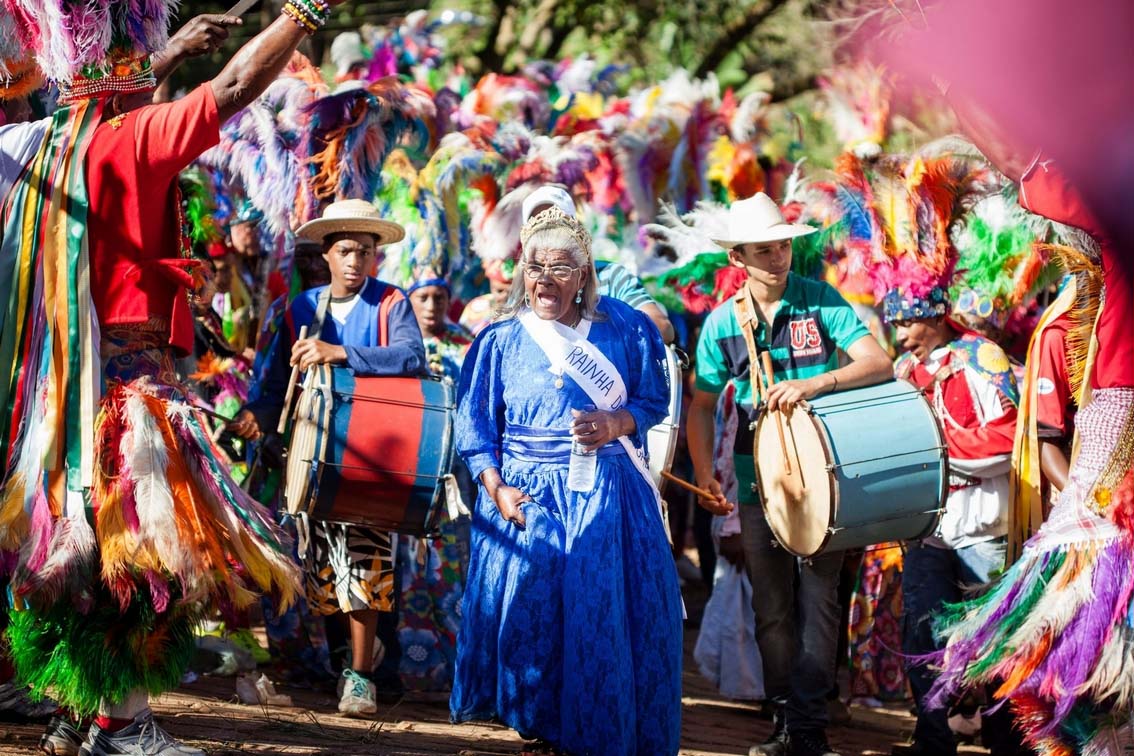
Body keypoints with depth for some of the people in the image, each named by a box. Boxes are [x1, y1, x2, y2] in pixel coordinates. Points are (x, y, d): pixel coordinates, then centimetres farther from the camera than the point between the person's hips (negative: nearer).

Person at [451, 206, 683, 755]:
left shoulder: (624, 329, 6)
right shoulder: (501, 341, 7)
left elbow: (654, 401, 8)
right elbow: (475, 427, 5)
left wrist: (616, 423, -13)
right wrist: (496, 488, -10)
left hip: (611, 499, 0)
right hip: (528, 498, 1)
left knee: (612, 616, -4)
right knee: (529, 611, -3)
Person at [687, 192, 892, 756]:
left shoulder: (820, 301, -4)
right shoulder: (722, 323, 2)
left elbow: (879, 364, -12)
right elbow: (703, 405, 9)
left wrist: (814, 384, -26)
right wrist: (704, 474, -3)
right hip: (759, 480, 2)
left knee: (817, 597, -7)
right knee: (772, 608, 7)